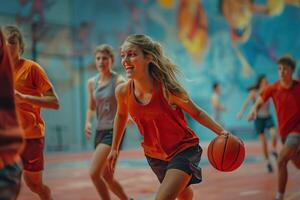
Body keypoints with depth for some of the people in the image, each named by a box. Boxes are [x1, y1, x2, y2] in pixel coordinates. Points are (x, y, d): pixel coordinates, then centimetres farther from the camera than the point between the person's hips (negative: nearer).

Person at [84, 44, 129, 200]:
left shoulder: (118, 81, -9)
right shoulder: (92, 83, 8)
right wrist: (88, 122, 0)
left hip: (114, 131, -7)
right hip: (100, 131, 7)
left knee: (94, 173, -17)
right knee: (106, 177, 15)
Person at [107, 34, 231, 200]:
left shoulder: (168, 89, -28)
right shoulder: (123, 91, -17)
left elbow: (196, 113, -12)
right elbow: (121, 115, 7)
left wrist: (221, 132, -25)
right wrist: (114, 148, 15)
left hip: (184, 150, -5)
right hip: (154, 155, 5)